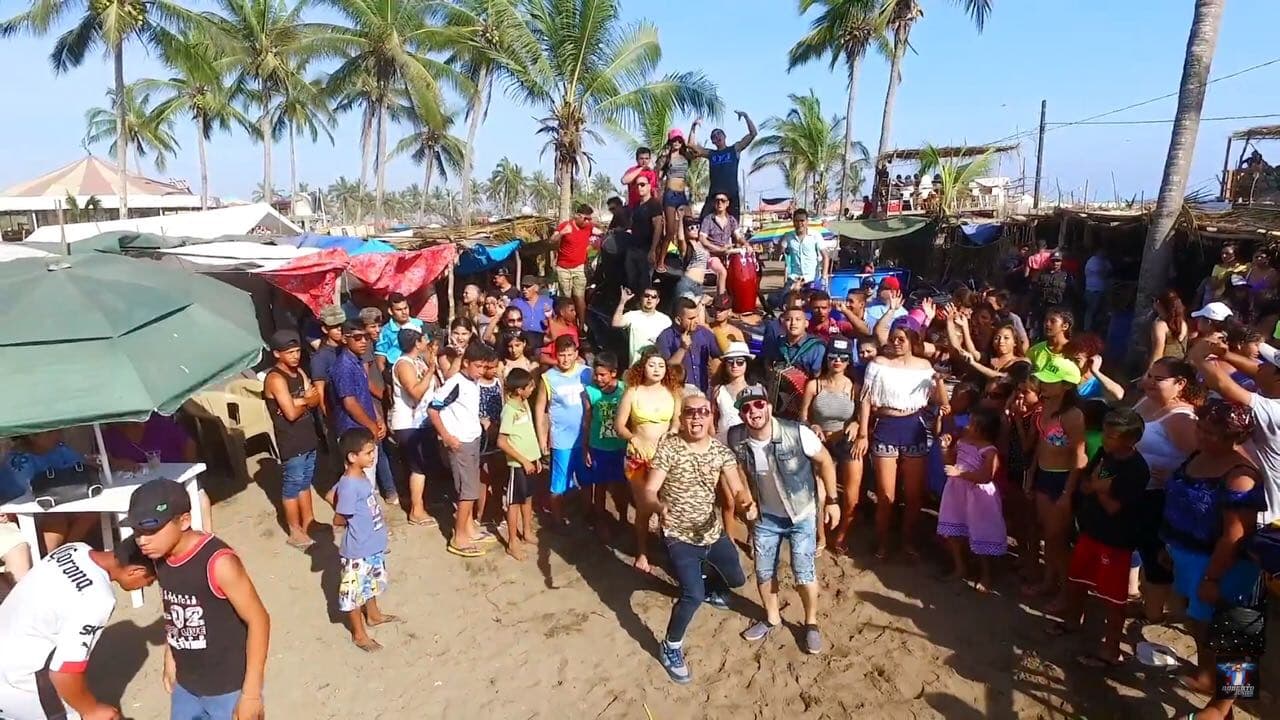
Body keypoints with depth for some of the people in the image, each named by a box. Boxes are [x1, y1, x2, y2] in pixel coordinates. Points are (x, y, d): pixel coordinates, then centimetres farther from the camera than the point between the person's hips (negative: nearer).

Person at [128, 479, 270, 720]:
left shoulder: (219, 563, -28)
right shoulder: (161, 559, -4)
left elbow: (258, 620, -23)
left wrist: (251, 692, -20)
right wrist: (169, 659, 18)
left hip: (229, 688, -7)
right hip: (186, 685, 7)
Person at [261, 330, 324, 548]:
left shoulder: (299, 372, 8)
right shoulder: (275, 378, -18)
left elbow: (315, 400, 1)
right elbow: (291, 413, -23)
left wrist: (300, 400, -18)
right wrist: (306, 401, -5)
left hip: (308, 438, 8)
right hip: (291, 443, -8)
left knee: (305, 483, 18)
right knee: (292, 486, 4)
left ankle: (309, 523, 30)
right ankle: (296, 533, 15)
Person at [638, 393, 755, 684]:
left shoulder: (722, 450, -5)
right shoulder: (668, 447, -19)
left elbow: (737, 490, -11)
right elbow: (648, 490, -25)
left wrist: (747, 504, -35)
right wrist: (660, 507, -47)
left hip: (712, 532, 6)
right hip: (679, 536, -5)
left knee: (736, 579, 20)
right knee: (693, 595, -20)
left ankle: (708, 586, 56)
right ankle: (670, 648, 6)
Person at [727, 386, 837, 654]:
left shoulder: (797, 433, -28)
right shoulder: (737, 439, -19)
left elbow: (825, 461, -13)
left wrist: (831, 500, -9)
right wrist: (749, 499, 4)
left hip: (802, 514, -3)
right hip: (766, 515, 3)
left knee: (803, 571, -2)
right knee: (763, 571, 10)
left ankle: (811, 623, 23)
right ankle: (772, 618, 35)